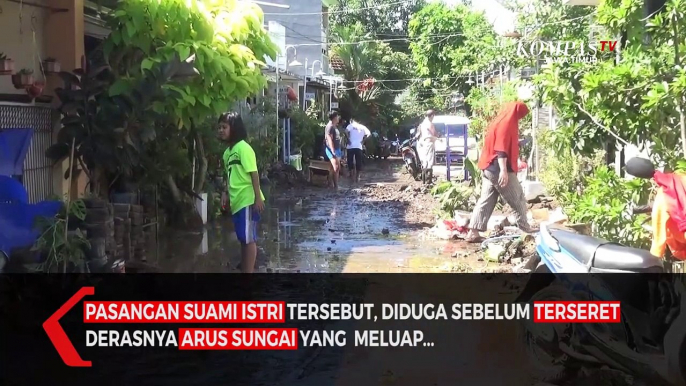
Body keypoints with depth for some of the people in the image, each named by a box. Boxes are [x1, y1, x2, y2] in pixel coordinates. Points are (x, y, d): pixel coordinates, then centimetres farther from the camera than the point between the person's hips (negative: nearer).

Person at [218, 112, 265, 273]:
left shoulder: (243, 147, -12)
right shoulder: (228, 151, 13)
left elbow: (254, 174, -15)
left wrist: (258, 198, -19)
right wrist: (226, 193, 10)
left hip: (248, 200, -9)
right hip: (237, 201, 9)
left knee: (249, 238, -5)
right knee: (243, 238, 14)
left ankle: (249, 271, -2)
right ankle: (244, 269, 22)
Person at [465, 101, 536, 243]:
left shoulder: (498, 122, 16)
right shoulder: (507, 124, -13)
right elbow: (501, 149, -22)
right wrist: (503, 170, -27)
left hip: (489, 168, 9)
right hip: (498, 169, -9)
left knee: (486, 200, 5)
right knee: (518, 200, 4)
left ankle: (473, 232, -1)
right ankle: (525, 230, 13)